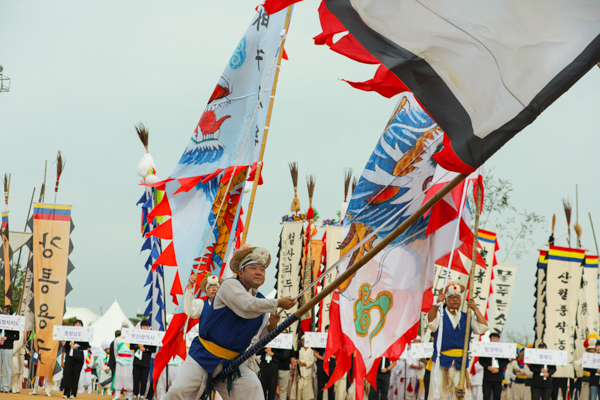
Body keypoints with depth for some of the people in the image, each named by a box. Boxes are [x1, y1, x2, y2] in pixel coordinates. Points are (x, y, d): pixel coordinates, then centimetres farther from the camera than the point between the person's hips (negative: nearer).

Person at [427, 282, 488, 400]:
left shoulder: (466, 318, 15)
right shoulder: (440, 315, 5)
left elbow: (483, 328, 3)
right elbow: (431, 324, -17)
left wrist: (475, 310, -7)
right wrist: (437, 304, -33)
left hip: (460, 363, 2)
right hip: (442, 362, -2)